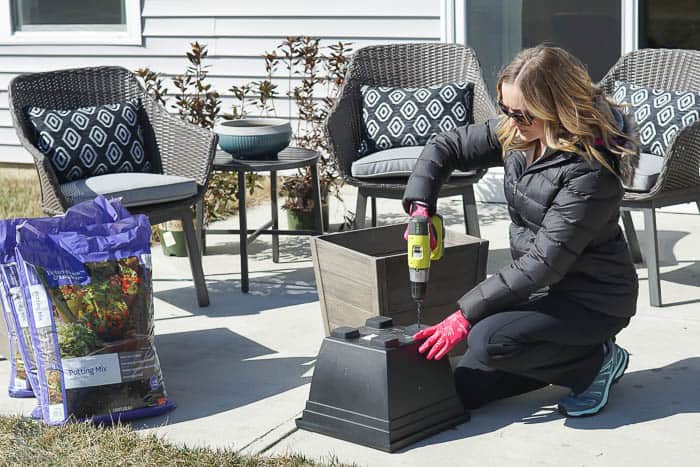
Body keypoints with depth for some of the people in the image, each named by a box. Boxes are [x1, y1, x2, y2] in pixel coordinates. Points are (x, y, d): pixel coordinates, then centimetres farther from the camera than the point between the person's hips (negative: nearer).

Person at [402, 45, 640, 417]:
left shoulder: (589, 171, -30)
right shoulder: (515, 134, -7)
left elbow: (543, 263, -30)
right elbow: (444, 147, 4)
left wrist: (465, 316, -28)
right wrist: (420, 206, -14)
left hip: (593, 299, -8)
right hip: (543, 288, 8)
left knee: (489, 340, -30)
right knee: (467, 387, 4)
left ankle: (598, 361, -6)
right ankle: (572, 351, 20)